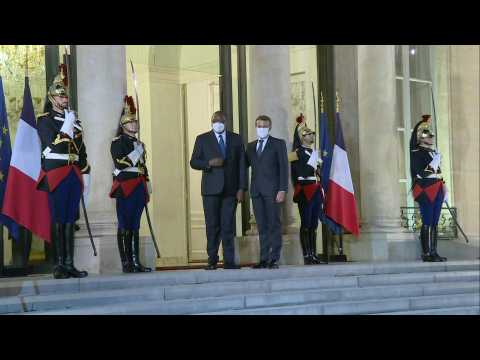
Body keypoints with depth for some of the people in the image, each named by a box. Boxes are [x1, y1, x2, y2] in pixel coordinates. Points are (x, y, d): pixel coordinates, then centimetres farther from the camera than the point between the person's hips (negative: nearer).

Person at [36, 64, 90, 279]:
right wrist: (66, 129, -12)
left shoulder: (74, 120, 18)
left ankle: (69, 264, 8)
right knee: (58, 221, -5)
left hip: (74, 175, 6)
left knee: (70, 220, 6)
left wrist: (85, 175, 14)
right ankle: (59, 265, -2)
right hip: (55, 174, -6)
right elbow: (53, 145, -13)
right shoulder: (45, 120, 0)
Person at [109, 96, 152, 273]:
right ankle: (126, 263, -6)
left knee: (135, 226, 6)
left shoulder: (139, 143, 21)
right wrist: (136, 152, -12)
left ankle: (136, 262, 6)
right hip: (125, 187, -7)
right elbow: (119, 164, -15)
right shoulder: (117, 142, -2)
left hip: (139, 188, 7)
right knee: (124, 226, -6)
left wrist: (147, 189, 19)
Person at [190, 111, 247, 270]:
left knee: (228, 226, -1)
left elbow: (242, 165, 7)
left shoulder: (236, 139, 11)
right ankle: (212, 260, 6)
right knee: (212, 226, 0)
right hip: (211, 189, -1)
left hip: (230, 189, 1)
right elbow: (194, 162, 4)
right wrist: (209, 163, -15)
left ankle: (229, 261, 2)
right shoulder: (202, 139, 8)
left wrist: (241, 188, -1)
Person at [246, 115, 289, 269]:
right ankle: (264, 259, 5)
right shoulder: (251, 146, 18)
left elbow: (283, 167, -2)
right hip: (256, 191, 4)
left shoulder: (278, 144, 5)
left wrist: (282, 190, -11)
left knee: (274, 224, -4)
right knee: (262, 226, 4)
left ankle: (274, 259, -3)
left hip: (272, 190, -4)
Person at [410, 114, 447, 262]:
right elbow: (422, 173, -17)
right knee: (427, 223, -8)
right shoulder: (416, 153, -8)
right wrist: (435, 162, -17)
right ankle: (426, 254, -5)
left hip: (436, 192, 8)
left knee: (434, 223, 9)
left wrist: (444, 189, 18)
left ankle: (433, 252, 12)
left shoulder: (433, 152, 18)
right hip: (425, 192, -8)